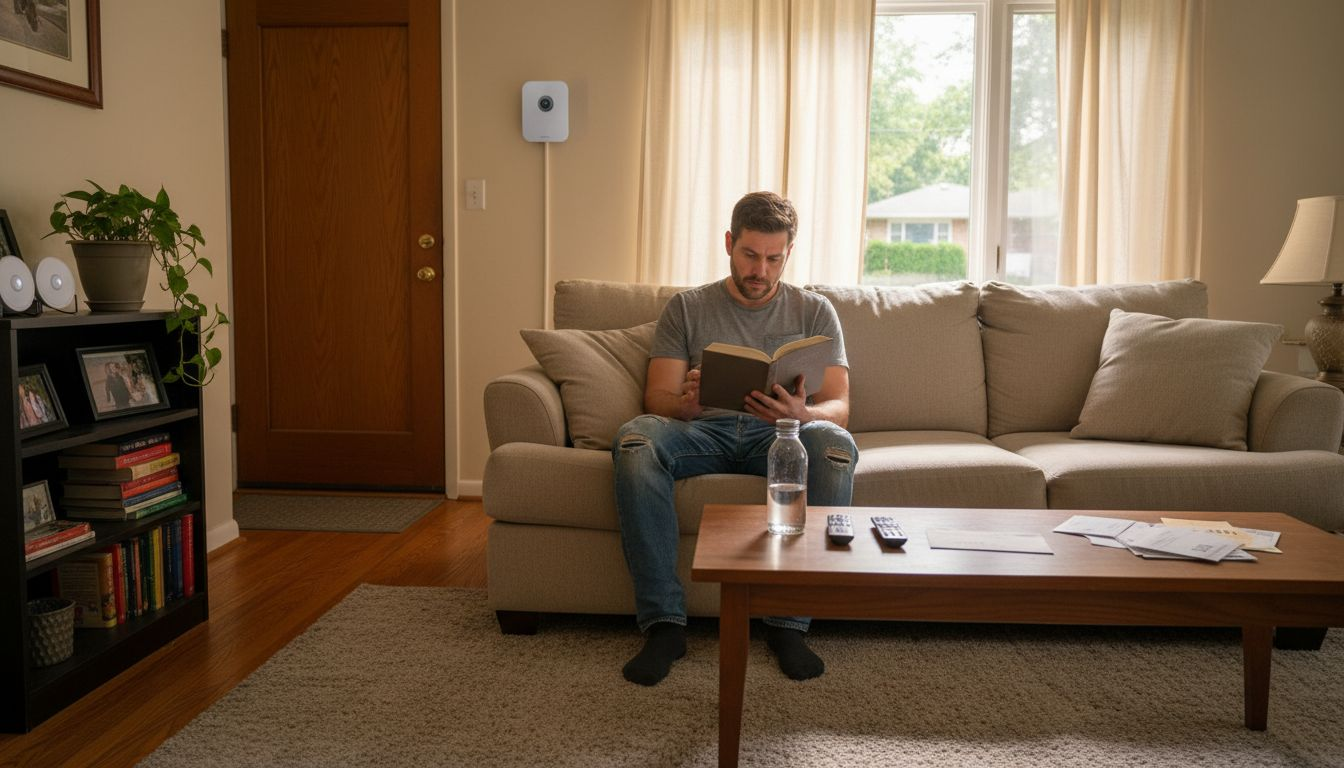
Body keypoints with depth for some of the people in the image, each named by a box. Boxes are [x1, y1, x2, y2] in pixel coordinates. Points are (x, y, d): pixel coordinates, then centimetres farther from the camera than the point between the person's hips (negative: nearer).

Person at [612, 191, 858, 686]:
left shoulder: (814, 312, 12)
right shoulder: (687, 308, 12)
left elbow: (838, 407, 2)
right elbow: (657, 399, 3)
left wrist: (802, 415, -24)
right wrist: (686, 401, -23)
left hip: (779, 435, 0)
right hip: (701, 431, 0)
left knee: (834, 444, -34)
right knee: (635, 437, -32)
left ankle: (789, 622, -24)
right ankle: (663, 622, -28)